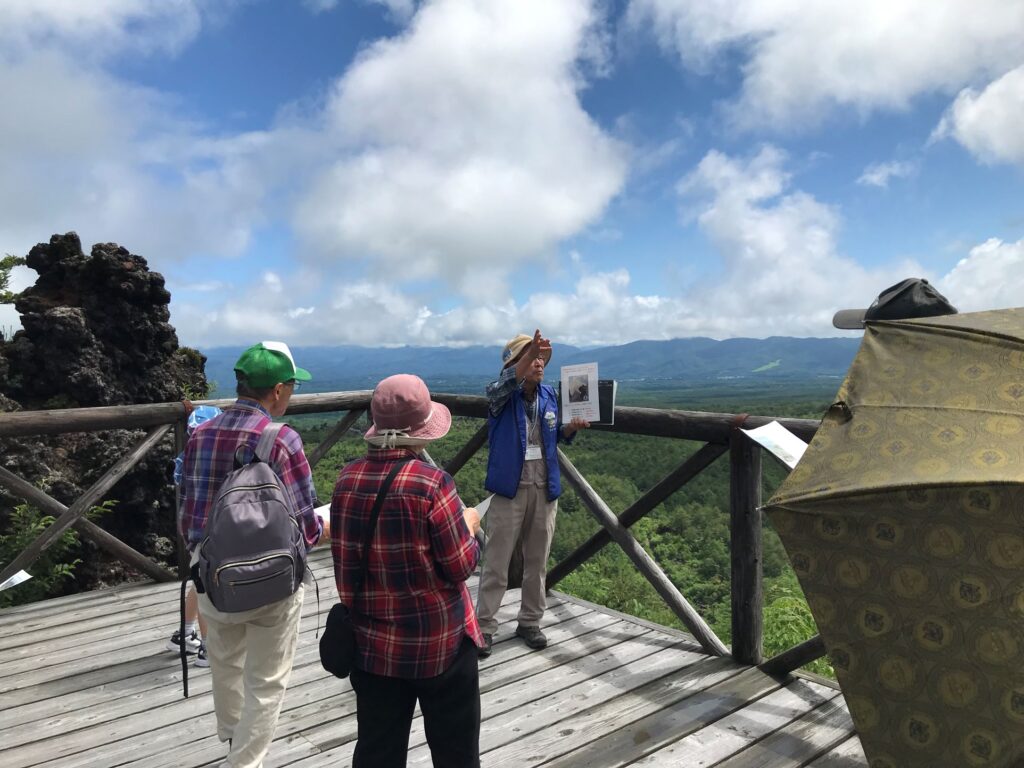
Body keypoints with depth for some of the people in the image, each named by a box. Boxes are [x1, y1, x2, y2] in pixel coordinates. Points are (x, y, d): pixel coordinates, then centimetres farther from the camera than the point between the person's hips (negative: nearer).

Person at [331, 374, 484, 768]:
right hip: (439, 640, -5)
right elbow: (460, 567, -14)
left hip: (374, 643, 5)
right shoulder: (432, 482, -21)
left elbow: (348, 554, 7)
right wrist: (470, 525, 2)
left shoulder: (348, 479, -4)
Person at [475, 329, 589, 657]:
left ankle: (530, 622, 29)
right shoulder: (501, 395, -10)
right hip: (510, 489, -4)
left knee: (537, 562, 14)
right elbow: (506, 385, -37)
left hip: (545, 489, 5)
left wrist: (570, 428, -4)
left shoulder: (549, 395, 5)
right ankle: (484, 627, 17)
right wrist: (530, 351, -51)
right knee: (496, 564, 3)